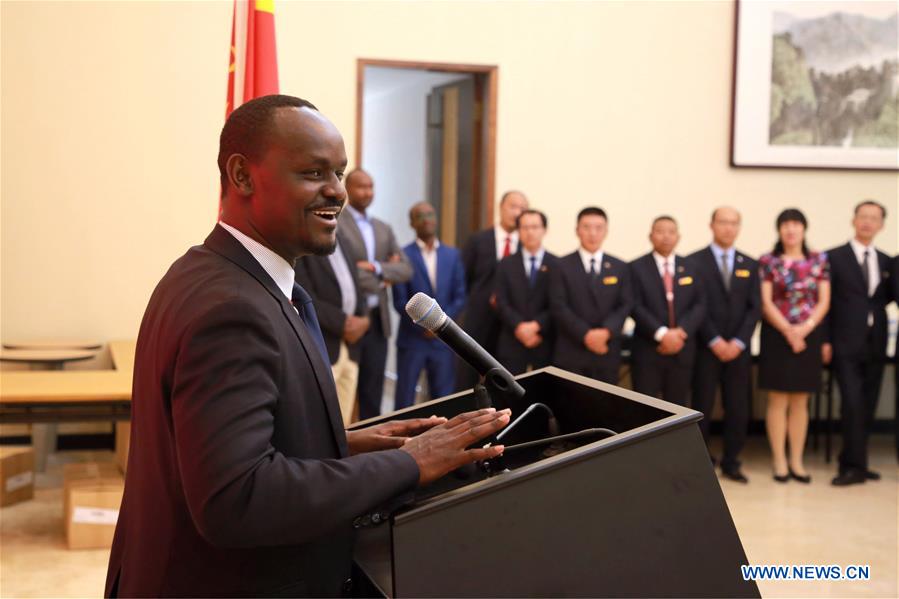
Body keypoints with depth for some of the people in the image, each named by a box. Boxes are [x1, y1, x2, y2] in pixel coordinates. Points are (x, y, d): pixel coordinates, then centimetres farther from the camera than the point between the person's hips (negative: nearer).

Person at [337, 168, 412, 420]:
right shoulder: (334, 224, -7)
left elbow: (406, 269, 8)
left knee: (372, 392, 9)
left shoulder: (383, 228, 16)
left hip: (378, 319, 6)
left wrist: (376, 267, -10)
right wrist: (383, 278, -7)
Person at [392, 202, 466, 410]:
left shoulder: (452, 255, 8)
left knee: (443, 397, 6)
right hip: (411, 339, -3)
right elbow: (400, 301, -6)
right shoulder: (404, 255, -3)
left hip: (443, 338, 3)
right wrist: (423, 326, -13)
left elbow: (460, 296, 6)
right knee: (405, 398, 2)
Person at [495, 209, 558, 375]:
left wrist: (537, 326, -16)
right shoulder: (506, 264, 9)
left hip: (546, 344, -1)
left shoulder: (557, 265, 4)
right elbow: (501, 302, 1)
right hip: (512, 343, 1)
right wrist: (520, 327, -14)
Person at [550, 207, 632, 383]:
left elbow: (626, 305, 4)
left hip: (608, 354, 2)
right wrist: (585, 335, -16)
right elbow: (559, 307, -5)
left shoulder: (620, 268, 11)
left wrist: (607, 331, -14)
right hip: (571, 353, -2)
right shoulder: (562, 266, 3)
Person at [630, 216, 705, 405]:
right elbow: (636, 307, -9)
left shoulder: (689, 267, 12)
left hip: (682, 351, 4)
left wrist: (681, 332, -12)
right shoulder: (637, 267, 1)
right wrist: (662, 334, -19)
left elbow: (699, 305, 4)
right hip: (647, 351, -3)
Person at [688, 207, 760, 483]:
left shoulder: (749, 265, 12)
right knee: (702, 408, 1)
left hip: (738, 348, 3)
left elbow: (755, 308, 6)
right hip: (705, 347, -3)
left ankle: (731, 463, 15)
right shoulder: (695, 261, -1)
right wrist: (715, 342, -12)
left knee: (739, 409, 3)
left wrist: (738, 342, -7)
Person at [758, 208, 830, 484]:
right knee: (778, 401, 0)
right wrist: (788, 331, -14)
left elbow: (824, 302, 2)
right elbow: (766, 303, -5)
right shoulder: (767, 261, 0)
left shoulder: (819, 260, 7)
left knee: (800, 402, 7)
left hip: (808, 336, 2)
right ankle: (780, 462, 6)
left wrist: (804, 328, -12)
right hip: (777, 336, -2)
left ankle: (796, 461, 14)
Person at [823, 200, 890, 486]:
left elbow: (885, 298, 16)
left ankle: (853, 463, 16)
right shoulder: (834, 257, 0)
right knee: (853, 404, -11)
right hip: (846, 344, -5)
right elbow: (825, 301, -2)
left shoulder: (886, 262, 13)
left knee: (868, 406, 7)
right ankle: (855, 465, -4)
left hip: (875, 344, 5)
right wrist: (825, 340, -8)